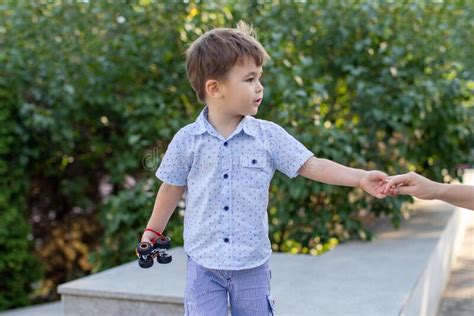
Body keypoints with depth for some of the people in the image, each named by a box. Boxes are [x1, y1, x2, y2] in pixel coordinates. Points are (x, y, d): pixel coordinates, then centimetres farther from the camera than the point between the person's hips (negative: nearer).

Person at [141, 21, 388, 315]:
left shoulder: (269, 135, -7)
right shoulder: (187, 140, -7)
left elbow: (311, 166, -8)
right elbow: (173, 187, 6)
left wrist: (361, 178, -19)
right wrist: (153, 230, 15)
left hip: (253, 264, 1)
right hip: (203, 262, -1)